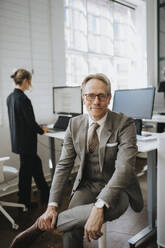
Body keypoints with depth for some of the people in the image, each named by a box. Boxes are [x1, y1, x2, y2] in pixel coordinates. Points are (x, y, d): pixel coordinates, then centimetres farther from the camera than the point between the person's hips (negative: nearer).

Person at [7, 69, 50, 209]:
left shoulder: (10, 97, 6)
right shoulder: (23, 99, -22)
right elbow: (31, 122, -20)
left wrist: (38, 127, 13)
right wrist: (42, 130, 0)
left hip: (17, 139, 9)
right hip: (26, 142, -9)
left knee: (36, 163, 18)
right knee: (26, 171, 7)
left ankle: (46, 194, 31)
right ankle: (24, 203, 25)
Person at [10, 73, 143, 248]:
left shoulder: (124, 124, -14)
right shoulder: (75, 125, -2)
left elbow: (124, 167, -25)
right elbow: (64, 165, -3)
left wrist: (99, 206, -38)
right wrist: (52, 205, -14)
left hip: (116, 187, -1)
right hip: (87, 185, 2)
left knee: (112, 207, -36)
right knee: (71, 231, -26)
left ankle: (41, 225, -20)